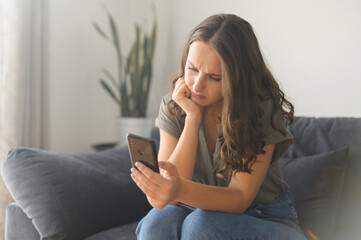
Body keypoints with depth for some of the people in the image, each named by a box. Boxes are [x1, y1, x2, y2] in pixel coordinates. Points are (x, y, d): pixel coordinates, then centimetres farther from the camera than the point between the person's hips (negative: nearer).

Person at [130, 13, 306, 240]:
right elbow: (170, 186, -15)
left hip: (266, 218, -2)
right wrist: (193, 117, -23)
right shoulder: (173, 106, -7)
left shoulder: (263, 110, -18)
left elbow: (240, 198, -23)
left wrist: (182, 191, -43)